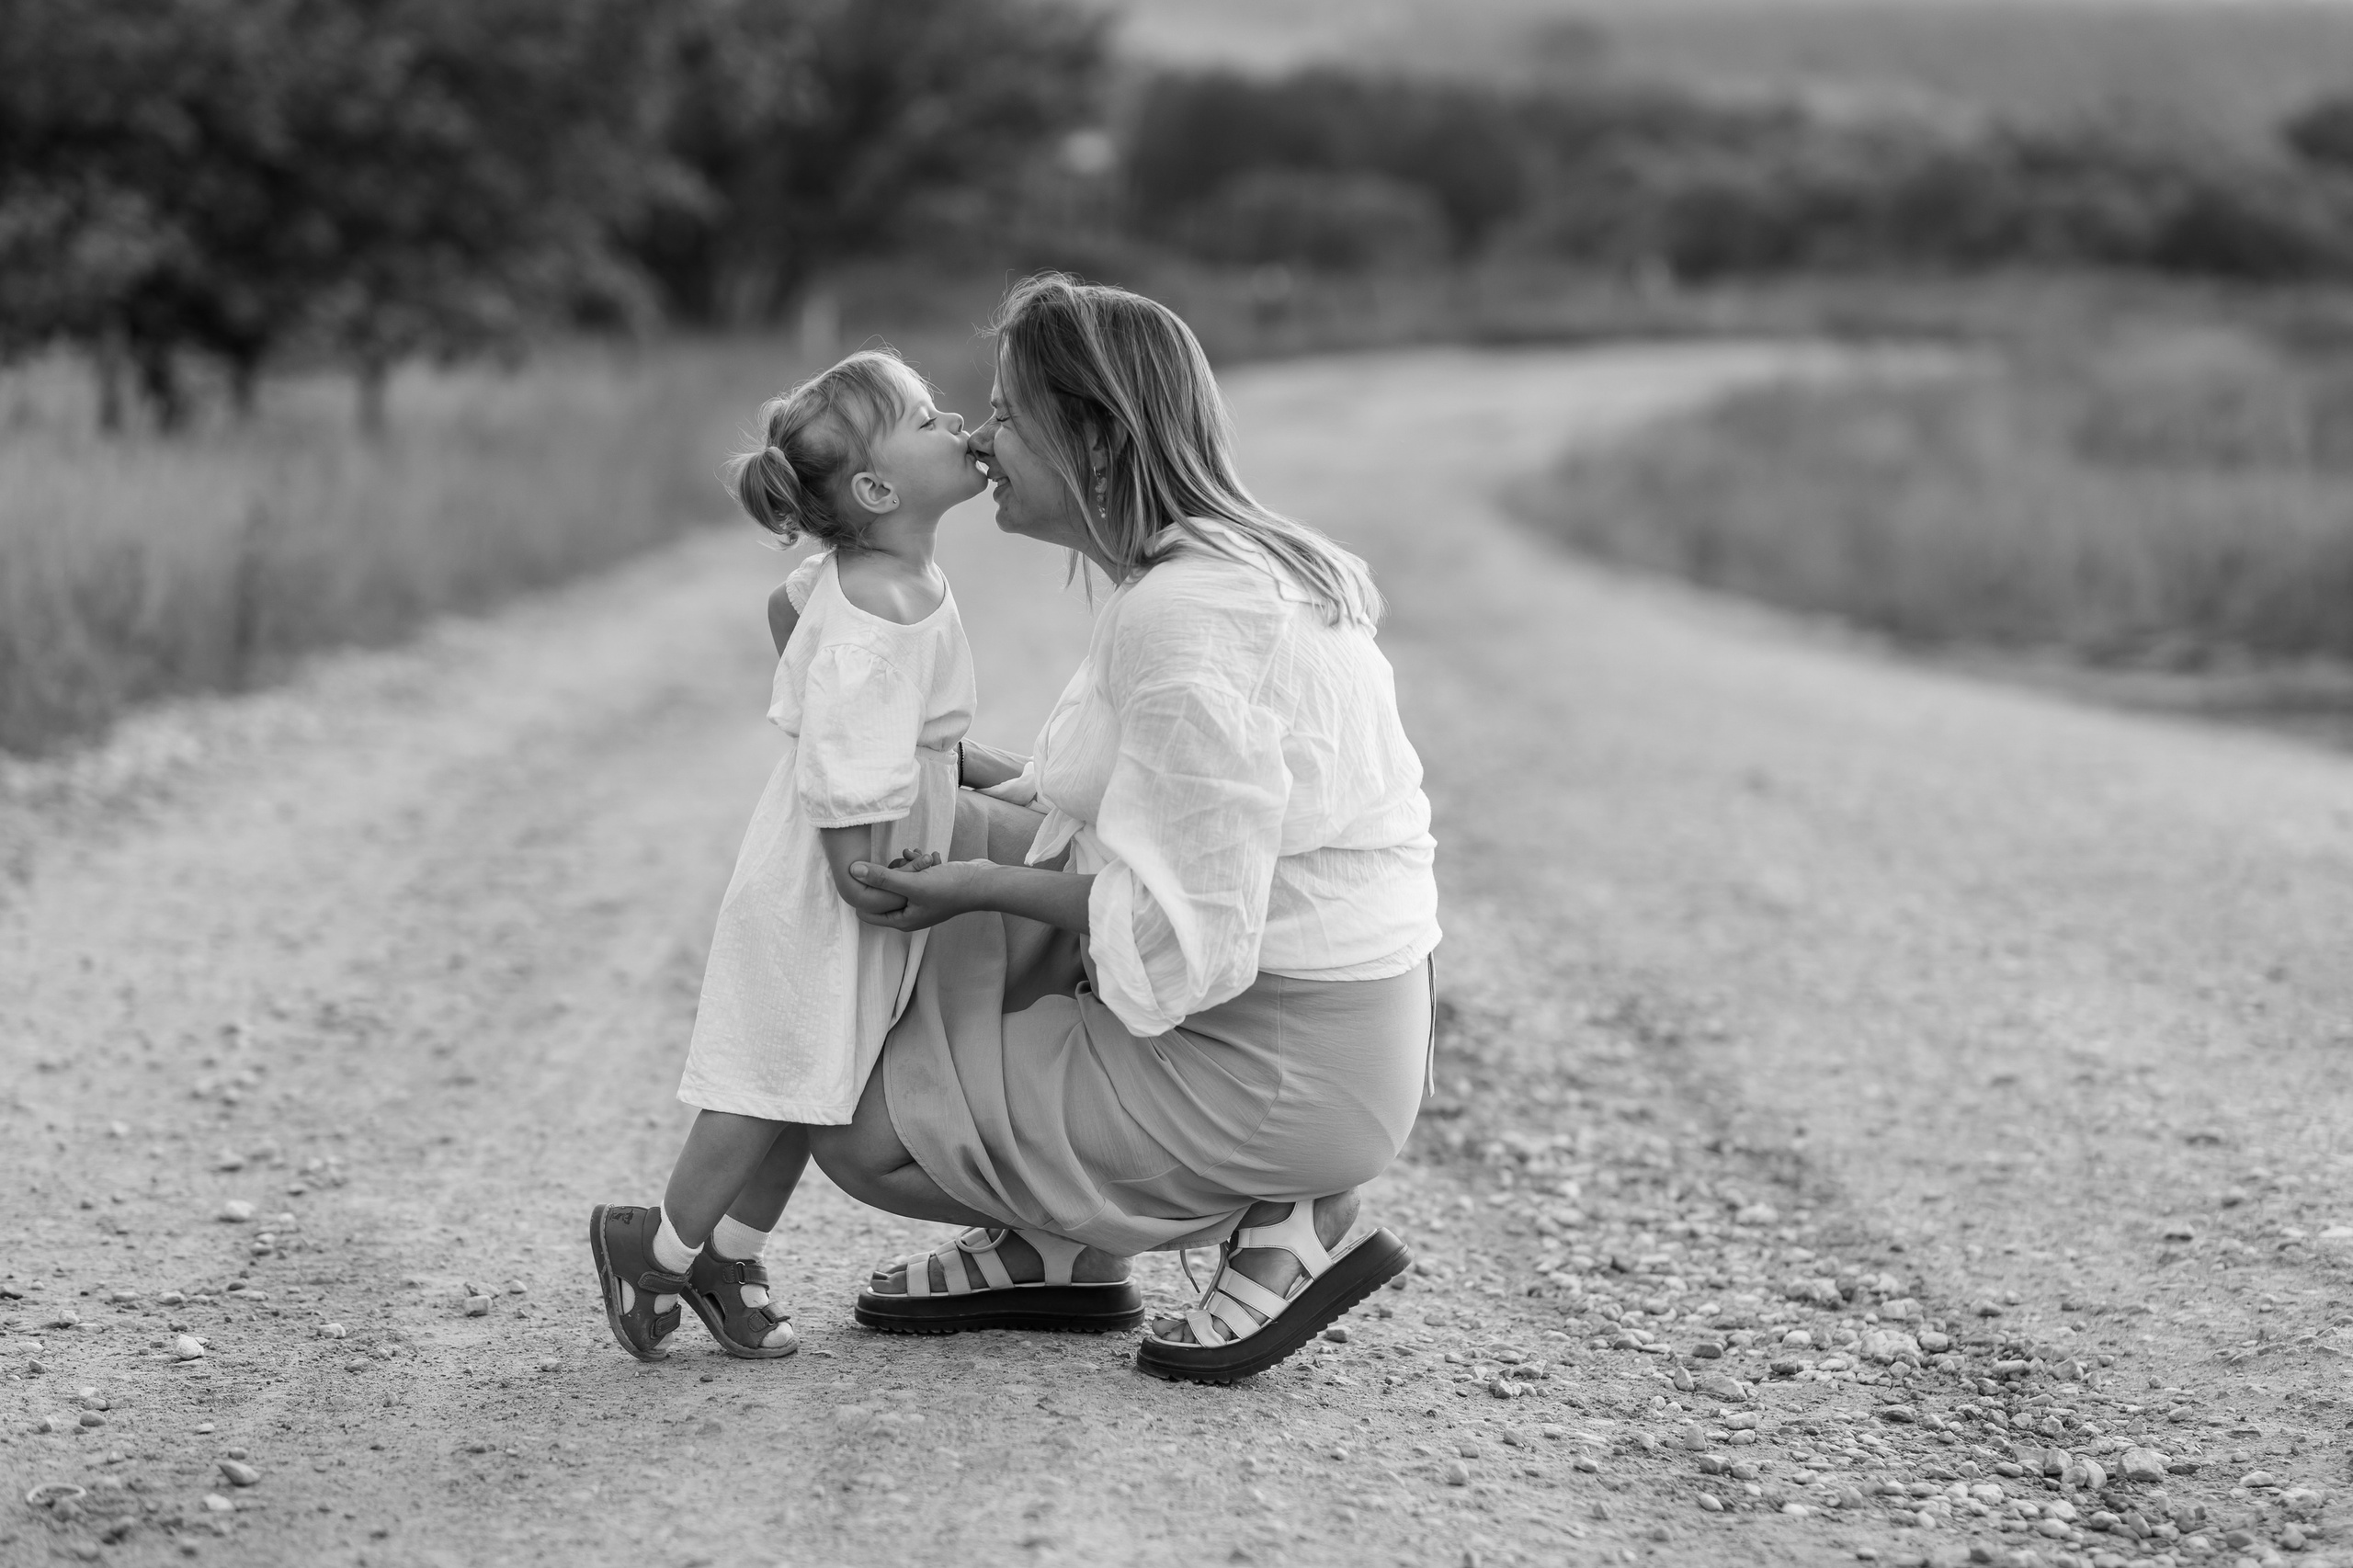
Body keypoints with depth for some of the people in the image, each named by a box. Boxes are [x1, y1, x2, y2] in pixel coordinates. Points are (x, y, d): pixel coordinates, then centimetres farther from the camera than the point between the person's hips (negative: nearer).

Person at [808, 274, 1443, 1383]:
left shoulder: (1183, 615, -23)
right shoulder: (1236, 563, 9)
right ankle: (1050, 1246, 18)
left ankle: (1275, 1220, 0)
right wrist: (947, 760, 12)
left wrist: (985, 886, -13)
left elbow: (1182, 927, -24)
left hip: (1275, 1073, -10)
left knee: (861, 1132, 1)